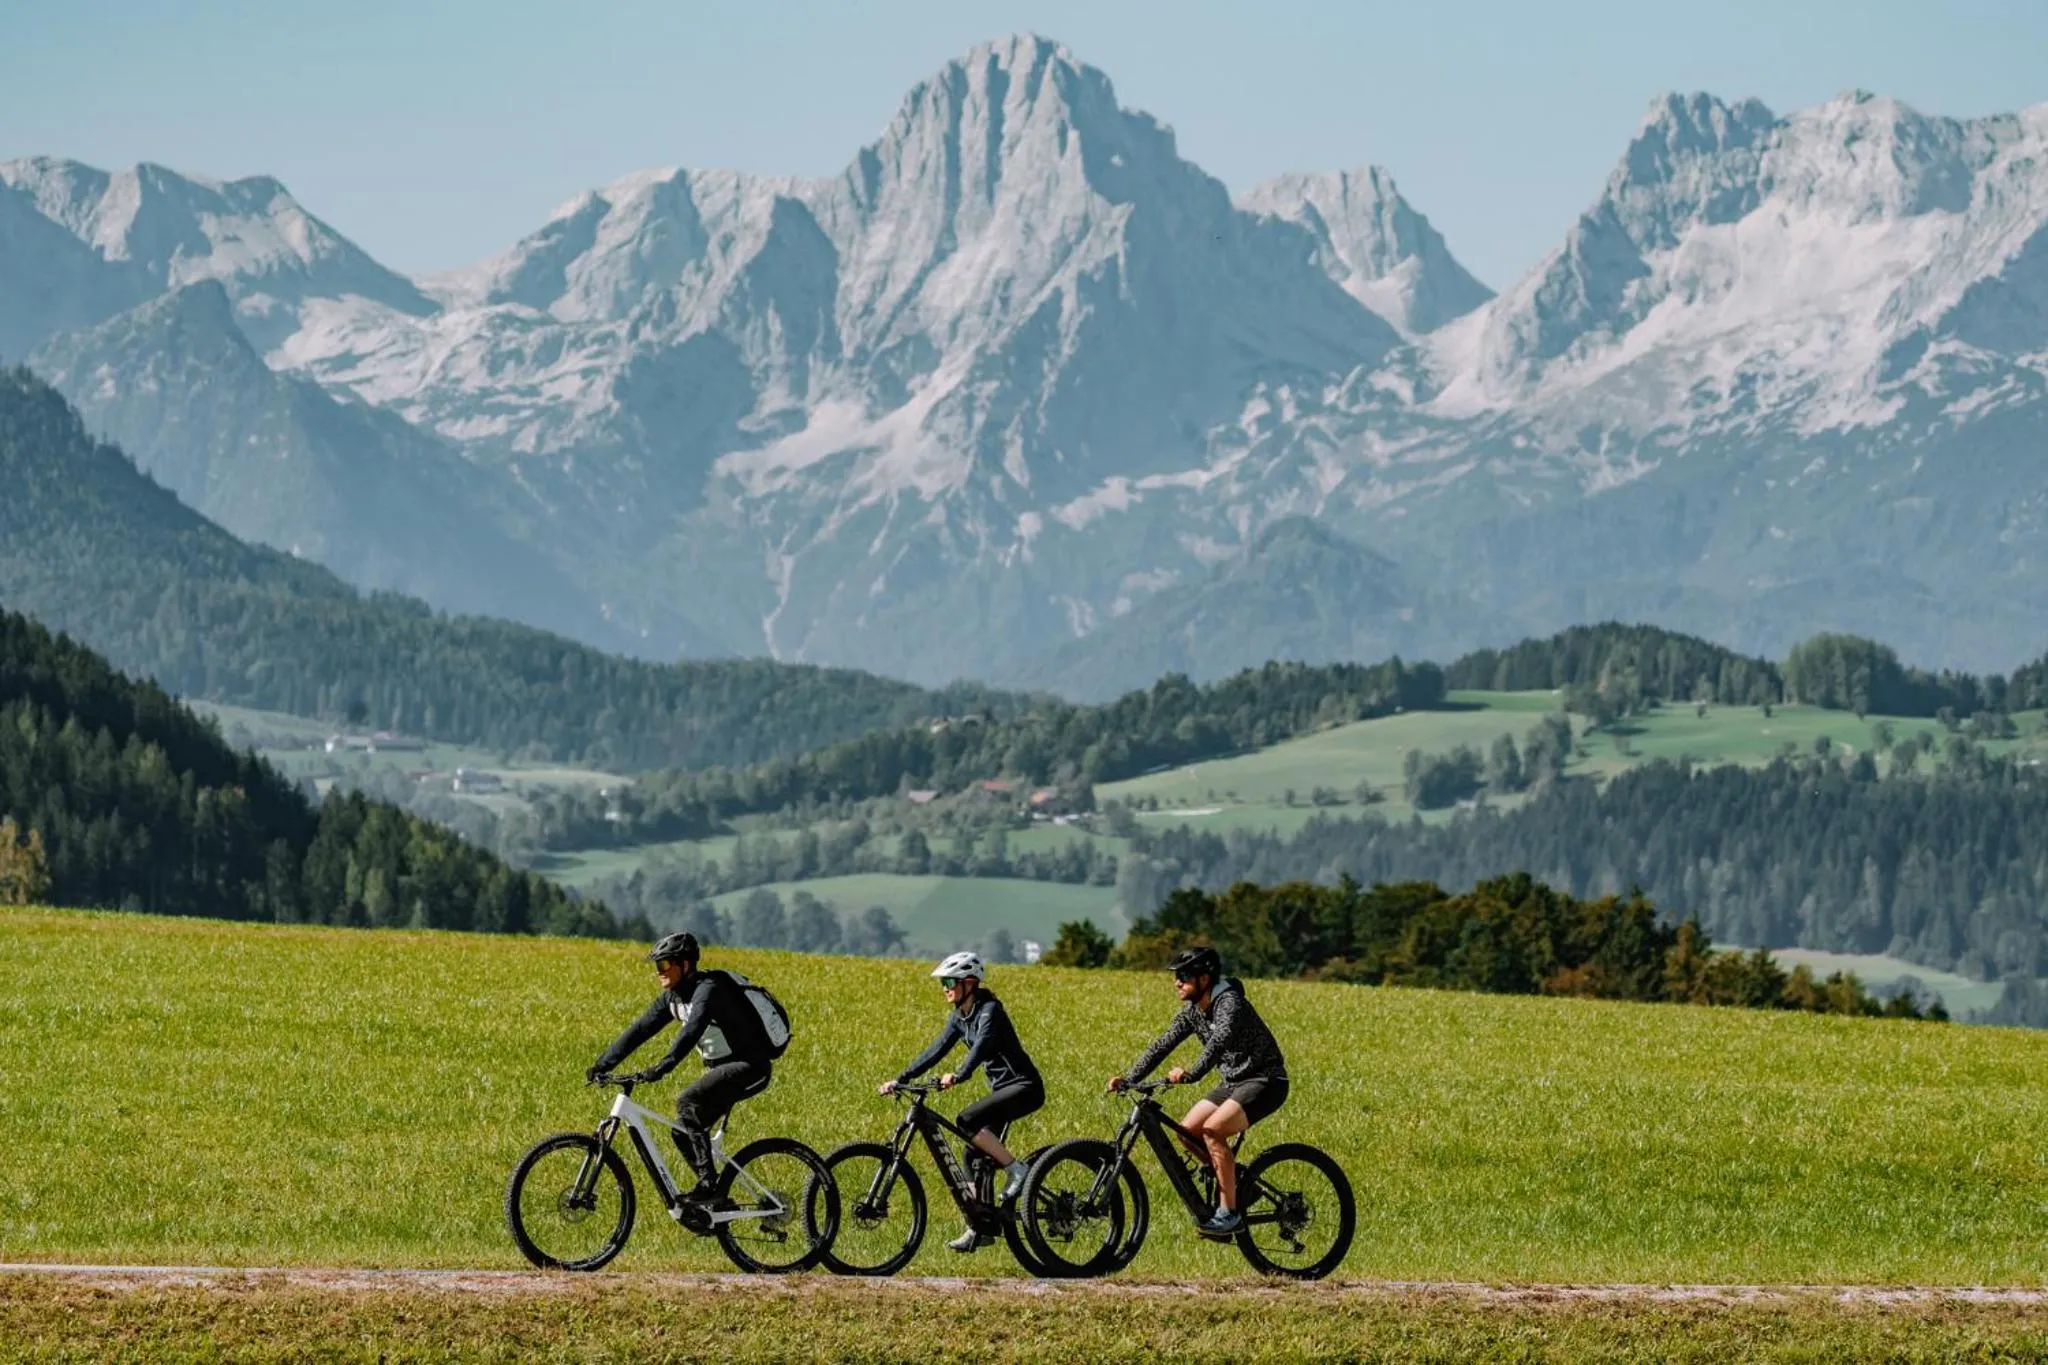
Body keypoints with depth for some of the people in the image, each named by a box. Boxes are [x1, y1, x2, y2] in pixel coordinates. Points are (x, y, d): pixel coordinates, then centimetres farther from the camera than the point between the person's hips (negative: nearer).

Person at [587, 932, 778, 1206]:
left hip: (749, 1066, -10)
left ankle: (708, 1183, -24)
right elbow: (640, 1029, 6)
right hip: (721, 1068, 10)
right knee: (684, 1131, 2)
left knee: (688, 1103, -27)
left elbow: (693, 1029, -37)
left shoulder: (708, 989, -21)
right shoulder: (673, 997, 7)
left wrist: (665, 1065, -49)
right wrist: (604, 1064, -2)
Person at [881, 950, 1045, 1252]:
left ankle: (1016, 1170, -16)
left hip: (1024, 1087, -9)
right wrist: (900, 1079, -1)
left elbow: (982, 1045, -34)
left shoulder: (989, 1010, -18)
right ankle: (980, 1229, 10)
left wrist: (958, 1076, -50)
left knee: (967, 1121, -27)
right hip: (1001, 1088, 9)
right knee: (973, 1155, 3)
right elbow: (936, 1050, 8)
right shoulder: (959, 1017, 9)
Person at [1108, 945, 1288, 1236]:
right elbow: (1162, 1045, 4)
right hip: (1234, 1082, 9)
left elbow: (1218, 1042, -40)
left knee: (1212, 1129, -27)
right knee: (1187, 1131, -4)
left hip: (1265, 1081, -9)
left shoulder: (1229, 1004, -23)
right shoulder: (1192, 1010, 4)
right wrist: (1128, 1079, -6)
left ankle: (1230, 1213, -21)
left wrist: (1190, 1074, -54)